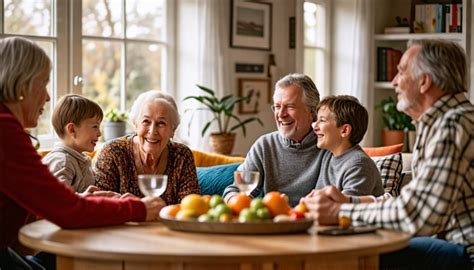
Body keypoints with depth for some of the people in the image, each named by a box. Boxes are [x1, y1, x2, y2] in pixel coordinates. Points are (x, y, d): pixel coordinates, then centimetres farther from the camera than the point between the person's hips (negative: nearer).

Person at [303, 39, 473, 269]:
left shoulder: (454, 126, -19)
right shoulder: (439, 122, 15)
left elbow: (414, 215, -26)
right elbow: (414, 204, 13)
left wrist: (340, 212, -15)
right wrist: (348, 201, 2)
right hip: (455, 241, 9)